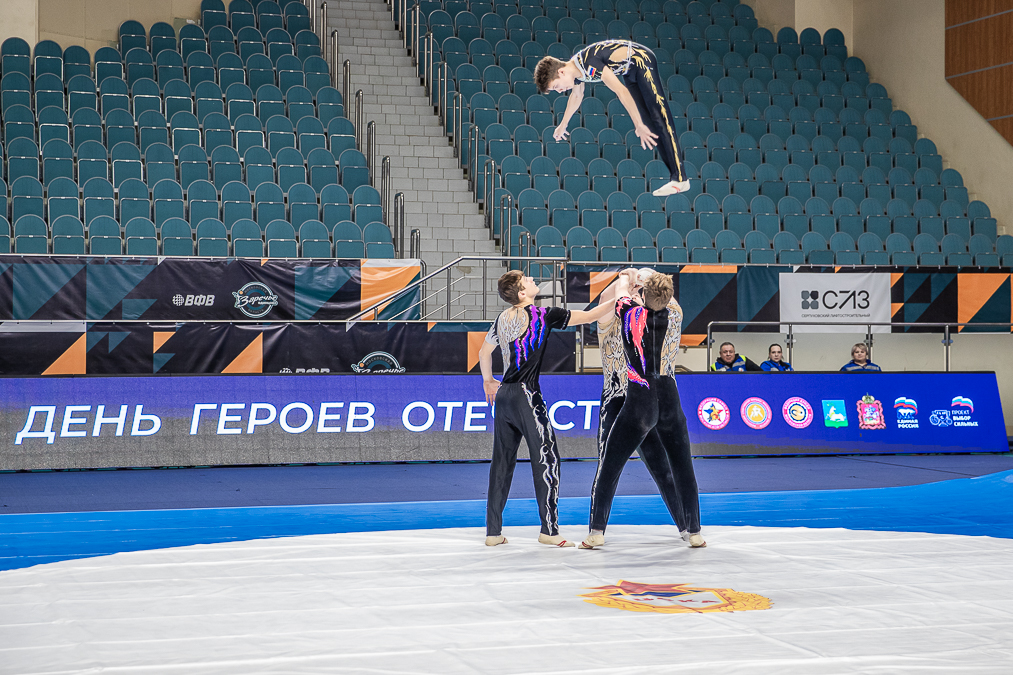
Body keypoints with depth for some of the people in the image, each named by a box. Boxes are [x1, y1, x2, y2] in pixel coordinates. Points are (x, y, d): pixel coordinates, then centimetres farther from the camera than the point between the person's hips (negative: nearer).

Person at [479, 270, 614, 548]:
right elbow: (589, 316, -5)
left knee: (502, 461, 9)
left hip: (503, 395, 7)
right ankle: (549, 529, -3)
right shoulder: (543, 315, -8)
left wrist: (488, 381, 40)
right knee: (546, 458, -1)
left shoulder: (502, 318, 11)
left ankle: (493, 531, 11)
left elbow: (484, 352, 24)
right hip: (527, 396, -7)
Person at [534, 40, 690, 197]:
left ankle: (680, 179, -18)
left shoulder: (589, 65, -31)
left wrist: (639, 125, -36)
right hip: (630, 71, 9)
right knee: (647, 121, 6)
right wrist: (563, 124, 34)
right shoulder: (575, 68, -2)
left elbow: (622, 92, -36)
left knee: (659, 118, -14)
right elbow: (576, 96, 22)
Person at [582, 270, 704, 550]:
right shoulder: (669, 318, -2)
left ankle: (597, 531, 2)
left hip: (639, 403, -2)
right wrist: (655, 278, 36)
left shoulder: (630, 312, -6)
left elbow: (621, 286, 16)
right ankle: (694, 532, 13)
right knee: (683, 469, 12)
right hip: (669, 399, 2)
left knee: (609, 467, 7)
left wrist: (626, 277, 37)